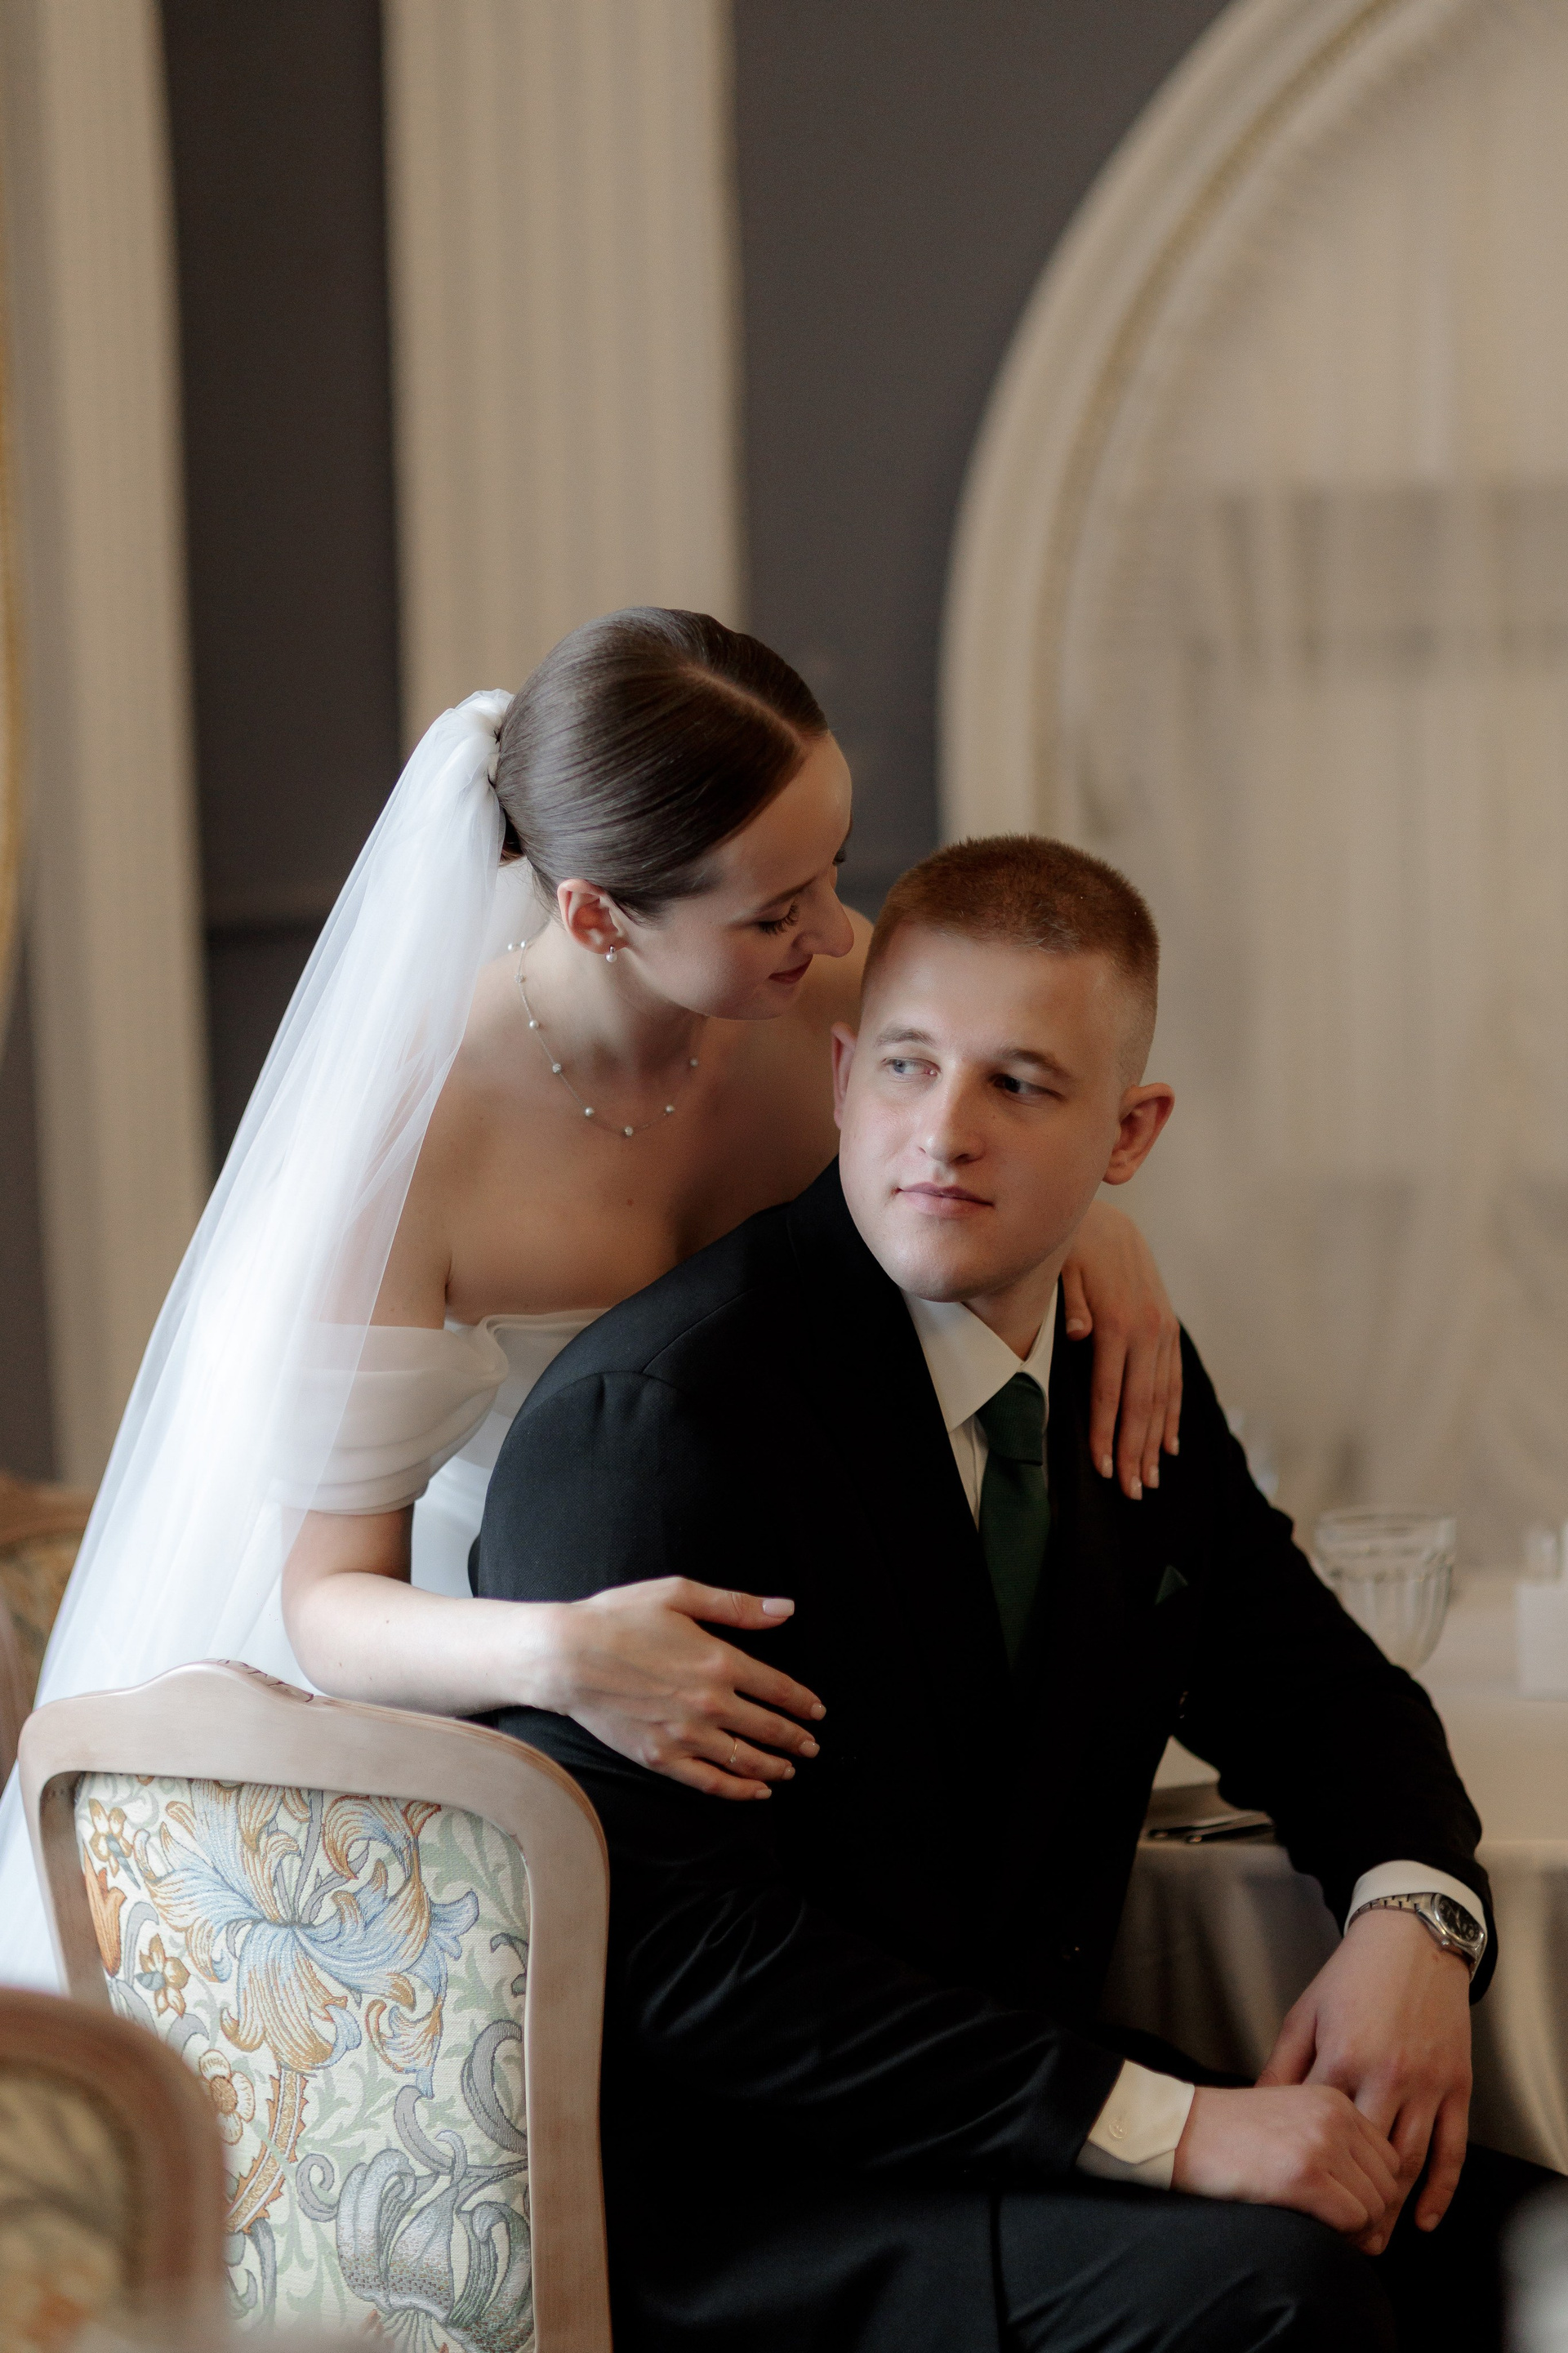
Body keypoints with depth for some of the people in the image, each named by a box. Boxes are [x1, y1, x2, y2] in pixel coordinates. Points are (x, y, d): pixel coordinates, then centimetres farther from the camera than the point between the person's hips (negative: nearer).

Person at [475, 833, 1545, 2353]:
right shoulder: (658, 1415, -19)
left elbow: (1315, 1688, 19)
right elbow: (675, 1945, -24)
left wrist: (1412, 1913, -6)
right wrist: (1156, 2125, -29)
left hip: (1019, 2099, 7)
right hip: (692, 2213, -7)